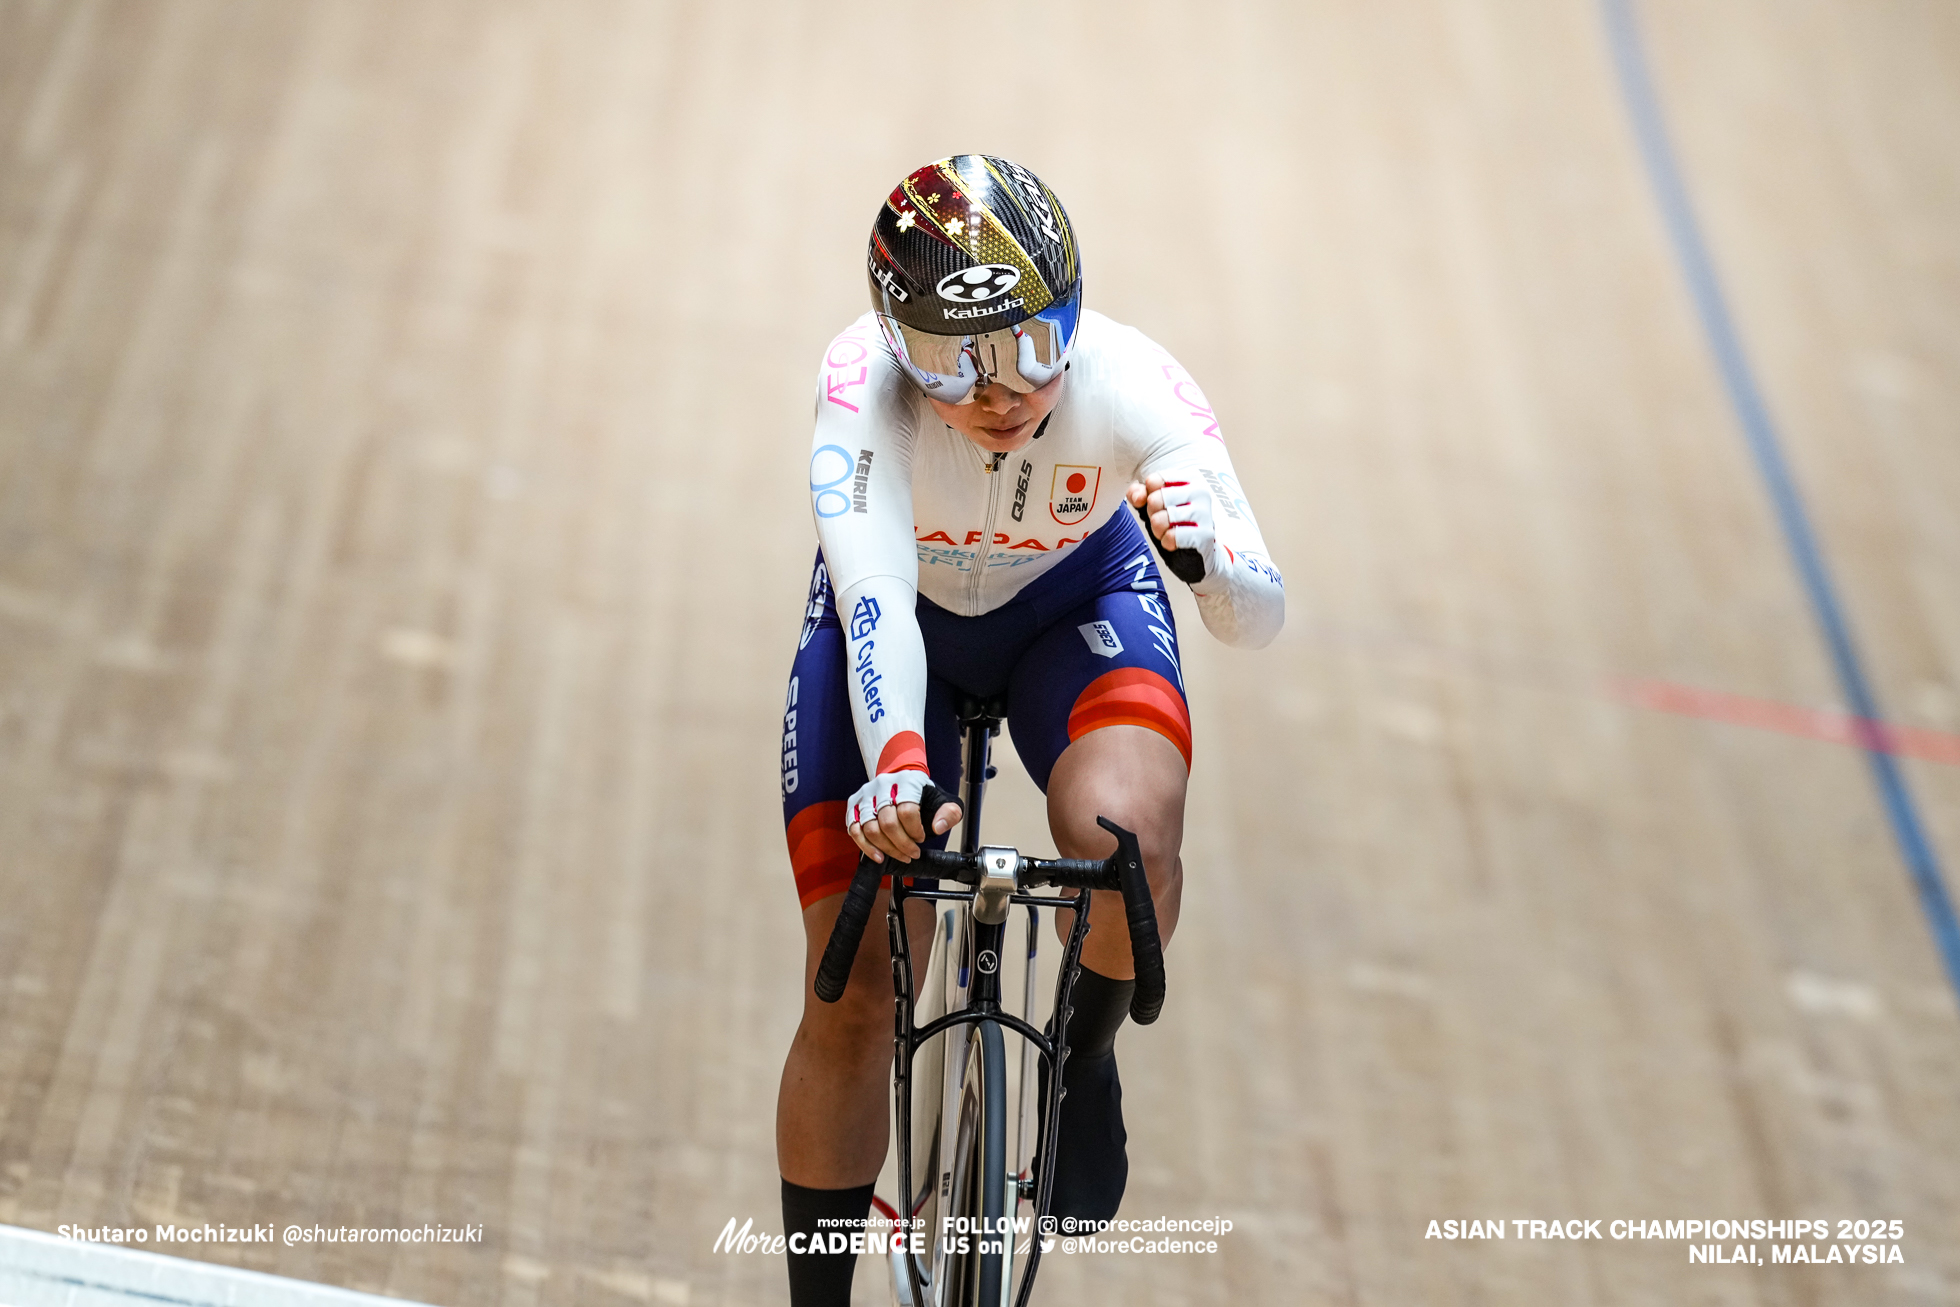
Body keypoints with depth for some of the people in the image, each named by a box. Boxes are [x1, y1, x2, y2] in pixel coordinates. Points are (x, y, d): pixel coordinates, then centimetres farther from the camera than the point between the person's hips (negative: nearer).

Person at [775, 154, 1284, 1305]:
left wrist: (1205, 555, -50)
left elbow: (1260, 621, -28)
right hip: (899, 618, 0)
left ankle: (1087, 1056, -1)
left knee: (1124, 834, -34)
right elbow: (872, 597, -45)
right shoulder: (866, 381, -35)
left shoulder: (1133, 384, -31)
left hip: (1077, 599, 0)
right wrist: (898, 766, -62)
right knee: (853, 1001, -4)